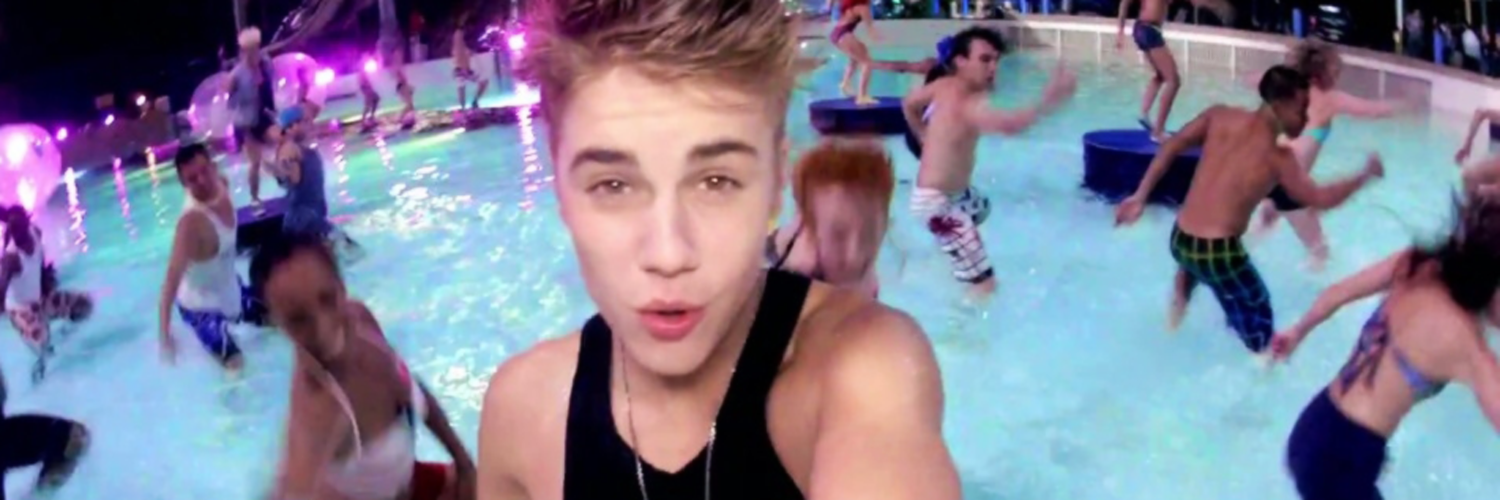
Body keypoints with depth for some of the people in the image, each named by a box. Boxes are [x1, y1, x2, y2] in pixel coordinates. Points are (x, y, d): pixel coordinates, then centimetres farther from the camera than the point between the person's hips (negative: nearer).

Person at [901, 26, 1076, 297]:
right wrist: (1047, 103, -65)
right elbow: (1008, 125, -55)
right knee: (984, 284, -15)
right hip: (937, 203, -11)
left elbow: (909, 104, 17)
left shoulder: (944, 86, -3)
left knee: (981, 208, 45)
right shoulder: (966, 104, -34)